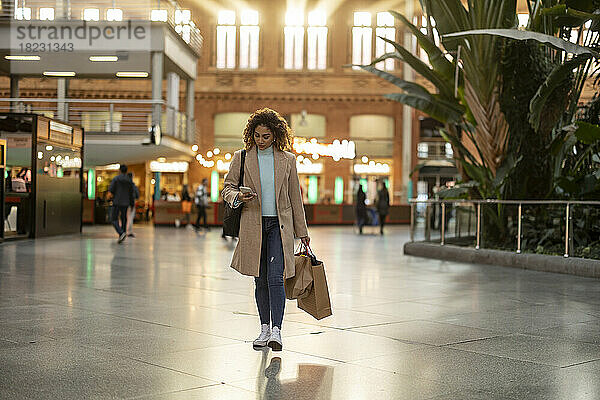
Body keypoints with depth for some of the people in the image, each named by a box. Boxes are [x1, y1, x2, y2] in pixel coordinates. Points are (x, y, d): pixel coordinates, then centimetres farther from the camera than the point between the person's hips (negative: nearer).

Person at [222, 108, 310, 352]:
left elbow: (295, 197, 10)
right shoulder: (241, 158, 4)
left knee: (275, 277, -12)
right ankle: (265, 329, 19)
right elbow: (227, 188, 8)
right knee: (260, 280, 7)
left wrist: (302, 231, 11)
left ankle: (276, 331, -13)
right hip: (253, 226, 1)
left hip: (280, 225, -1)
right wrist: (238, 197, -16)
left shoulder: (287, 160, 5)